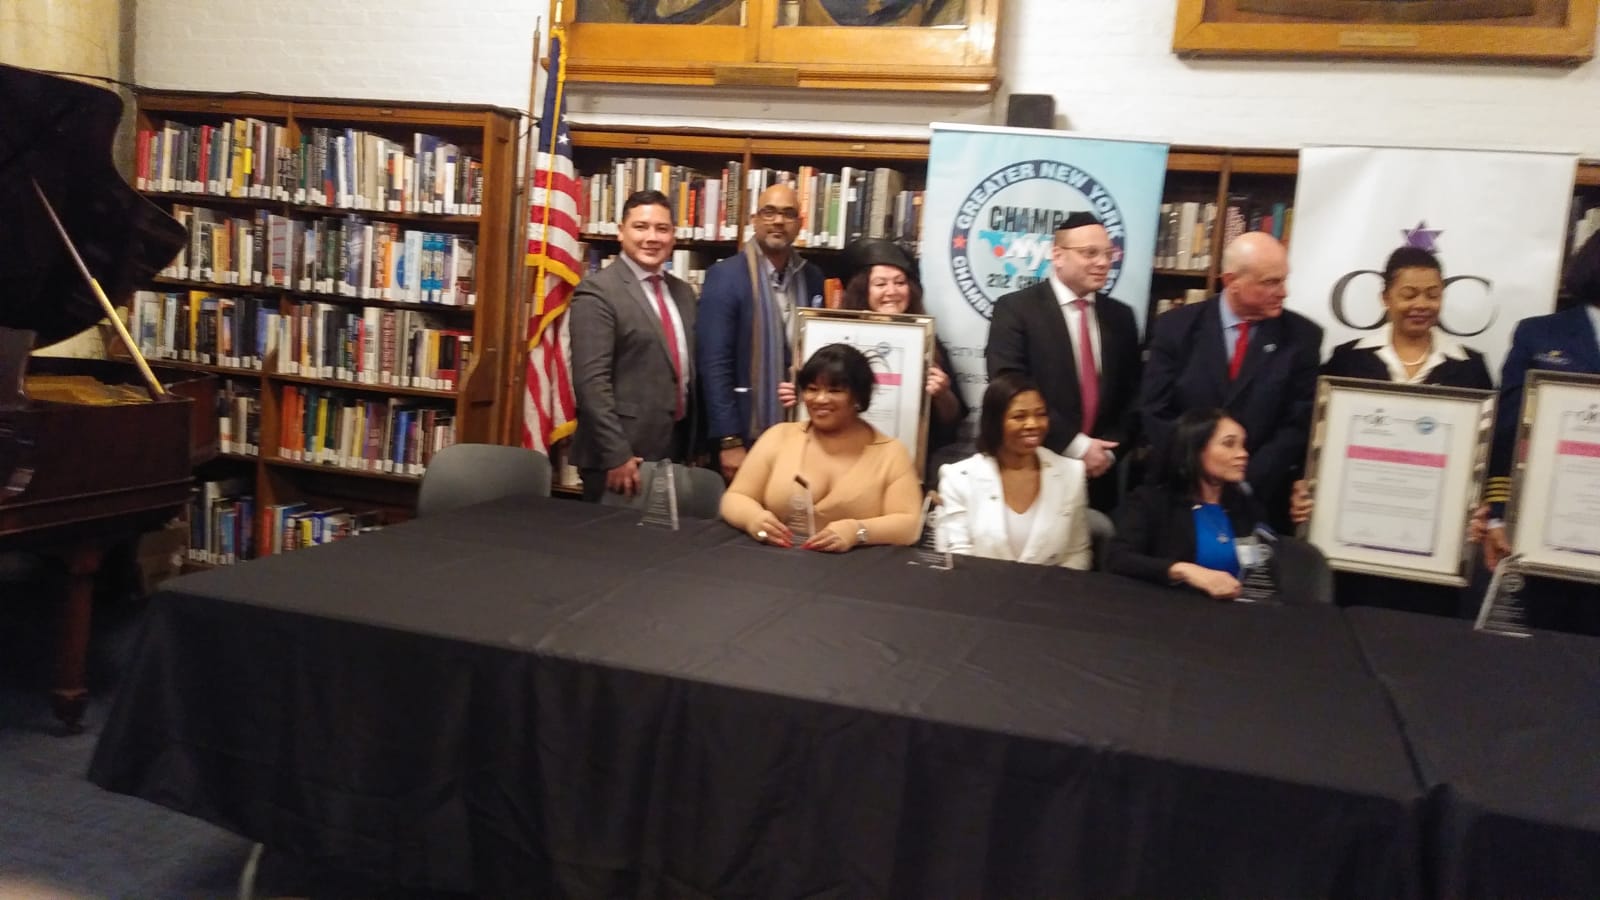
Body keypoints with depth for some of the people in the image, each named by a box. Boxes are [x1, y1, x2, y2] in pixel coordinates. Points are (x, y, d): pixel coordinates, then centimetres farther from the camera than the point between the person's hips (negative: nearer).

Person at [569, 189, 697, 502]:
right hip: (623, 456, -7)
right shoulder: (597, 291, -11)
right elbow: (591, 382, -17)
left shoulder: (683, 292, 12)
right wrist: (616, 455, -21)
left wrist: (693, 446, 13)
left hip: (676, 450, 7)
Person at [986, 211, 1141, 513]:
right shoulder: (1015, 308, -5)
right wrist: (1075, 446, -15)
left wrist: (1111, 449, -6)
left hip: (1100, 476, 4)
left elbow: (1132, 394, 12)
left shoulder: (1120, 316, 11)